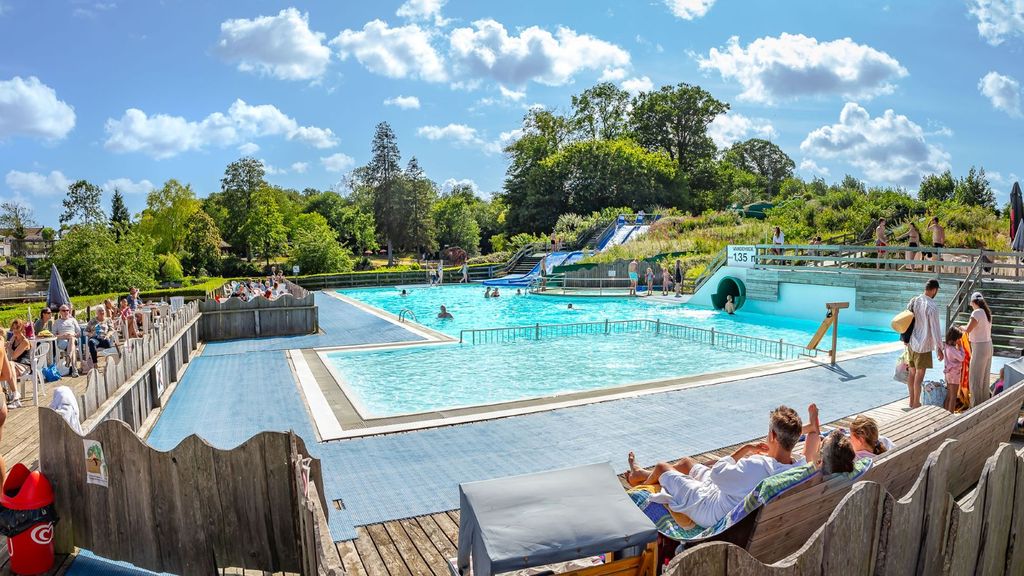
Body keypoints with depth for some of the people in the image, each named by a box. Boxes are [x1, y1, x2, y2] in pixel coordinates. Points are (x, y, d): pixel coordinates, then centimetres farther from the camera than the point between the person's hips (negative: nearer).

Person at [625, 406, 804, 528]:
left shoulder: (756, 467, -42)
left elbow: (716, 473, -27)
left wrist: (746, 449, -21)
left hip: (710, 511, -8)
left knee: (661, 467, 13)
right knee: (685, 462, 26)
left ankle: (641, 484, 49)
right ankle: (641, 474, 53)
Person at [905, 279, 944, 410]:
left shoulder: (913, 301, 1)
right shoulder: (932, 307, -18)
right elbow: (935, 330, -16)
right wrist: (939, 349, -8)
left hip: (911, 343, 6)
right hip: (923, 345, -6)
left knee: (912, 373, 15)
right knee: (919, 375, 3)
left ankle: (912, 401, 25)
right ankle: (916, 404, 11)